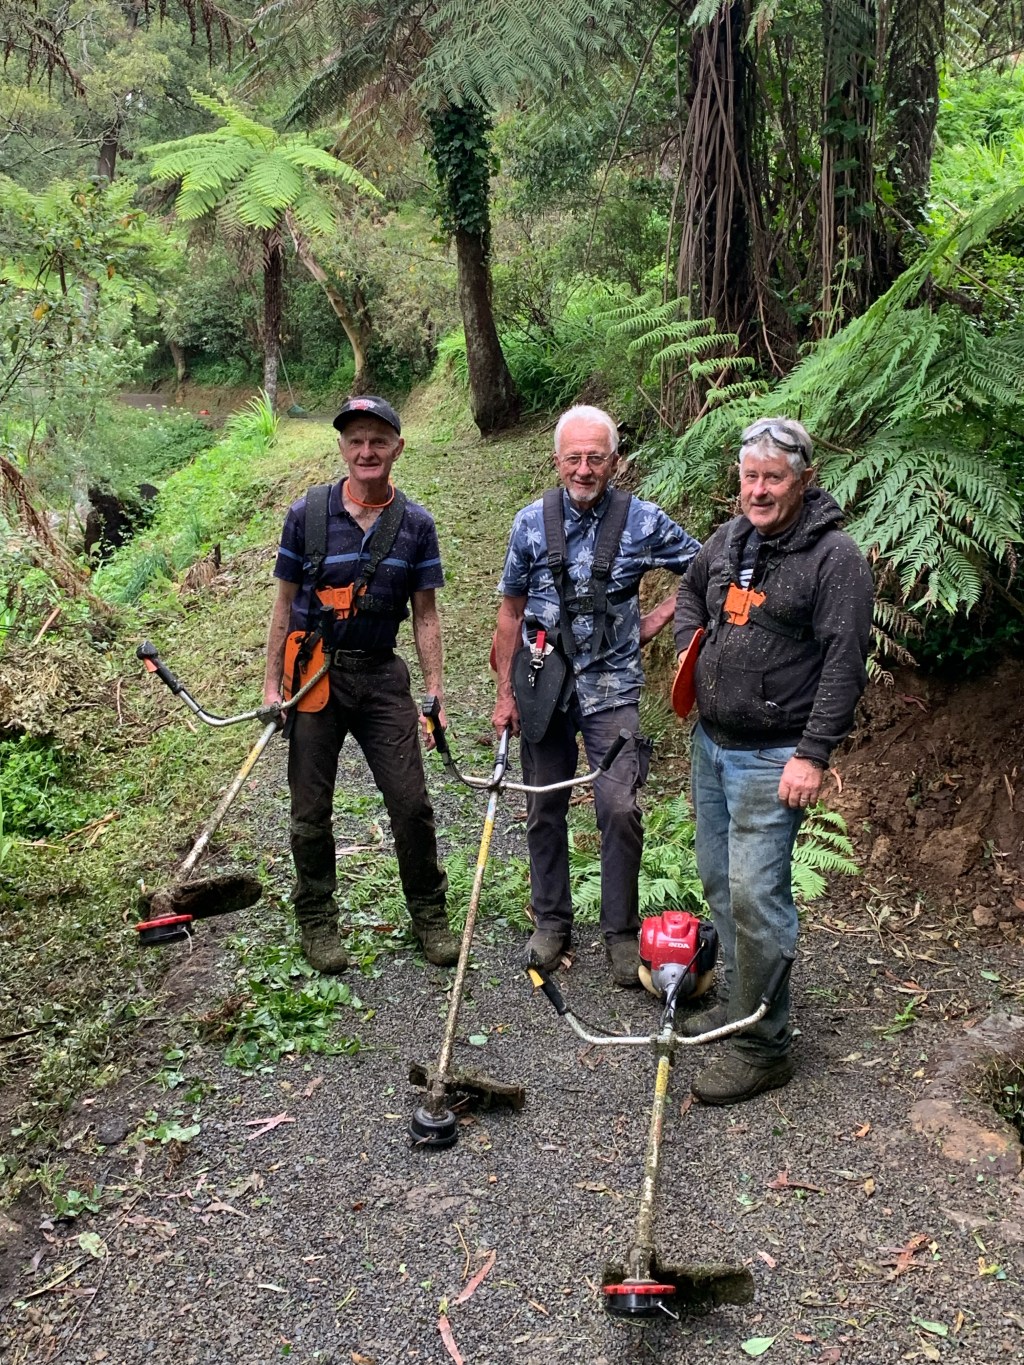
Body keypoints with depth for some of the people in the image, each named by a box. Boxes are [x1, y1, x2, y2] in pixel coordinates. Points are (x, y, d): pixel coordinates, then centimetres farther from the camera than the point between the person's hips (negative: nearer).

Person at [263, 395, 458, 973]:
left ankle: (430, 914, 20)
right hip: (315, 674, -1)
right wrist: (273, 684, -1)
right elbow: (286, 604, 2)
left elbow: (425, 615, 5)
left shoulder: (416, 523, 1)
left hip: (381, 674, 1)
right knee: (311, 810, 7)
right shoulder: (307, 513, -4)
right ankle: (317, 920, 26)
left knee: (412, 802, 0)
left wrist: (435, 695, 0)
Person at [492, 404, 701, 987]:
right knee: (545, 809, 10)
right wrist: (506, 692, 4)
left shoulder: (643, 521, -6)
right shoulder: (532, 522, -1)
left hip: (611, 684, -2)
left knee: (620, 808, -11)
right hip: (544, 682, 2)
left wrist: (655, 621, -1)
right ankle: (551, 923, 27)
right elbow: (512, 611, 6)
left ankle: (623, 932, 8)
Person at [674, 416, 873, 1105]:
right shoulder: (730, 537, 8)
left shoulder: (835, 556, -14)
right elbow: (691, 589, 29)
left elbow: (845, 663, -17)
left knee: (755, 895, -7)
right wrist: (690, 644, 11)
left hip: (772, 757, -8)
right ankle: (736, 1001, 34)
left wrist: (813, 754, -21)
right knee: (719, 880, 17)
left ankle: (762, 1045, 7)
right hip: (712, 741, 8)